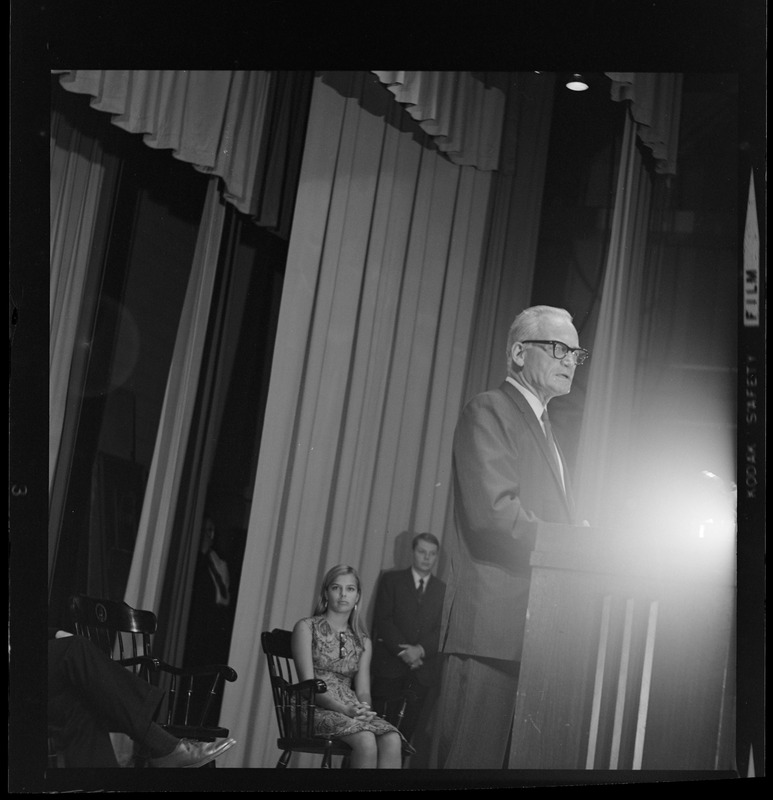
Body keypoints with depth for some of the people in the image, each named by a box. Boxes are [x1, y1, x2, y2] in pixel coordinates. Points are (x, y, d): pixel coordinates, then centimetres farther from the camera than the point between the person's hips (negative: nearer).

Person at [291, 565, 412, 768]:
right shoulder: (306, 627, 4)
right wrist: (344, 709, -20)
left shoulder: (363, 641, 19)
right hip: (318, 710, -4)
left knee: (392, 740, -29)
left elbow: (363, 690, 11)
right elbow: (308, 683, -6)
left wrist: (364, 708, -14)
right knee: (366, 740, -35)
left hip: (353, 711, 4)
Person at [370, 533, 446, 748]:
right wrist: (403, 651, -12)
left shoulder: (442, 589, 12)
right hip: (390, 665, -2)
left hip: (422, 669, 2)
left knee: (408, 728, 0)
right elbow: (383, 620, -2)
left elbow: (441, 629, 4)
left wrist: (420, 650, -12)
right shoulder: (391, 580, 6)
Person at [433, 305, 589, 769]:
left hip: (538, 625, 9)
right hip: (493, 625, -8)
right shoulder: (488, 413, -3)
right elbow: (494, 513, -17)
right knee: (477, 755, -6)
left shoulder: (543, 425, 25)